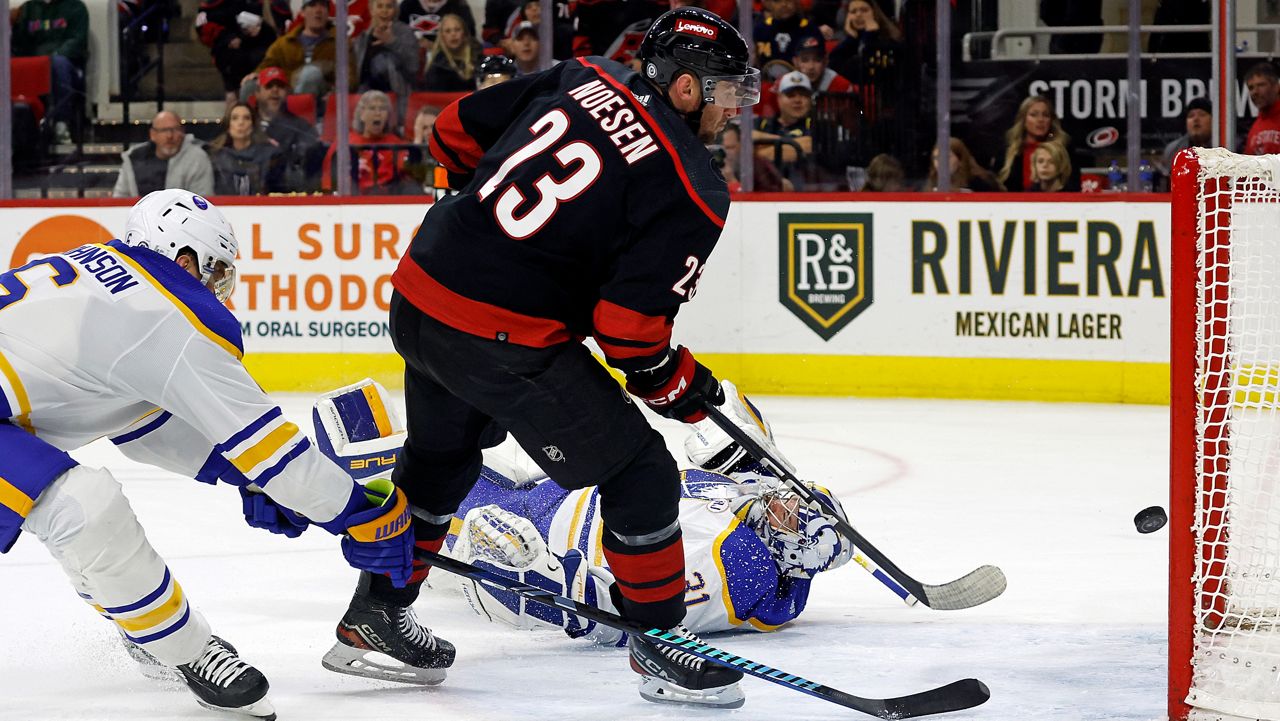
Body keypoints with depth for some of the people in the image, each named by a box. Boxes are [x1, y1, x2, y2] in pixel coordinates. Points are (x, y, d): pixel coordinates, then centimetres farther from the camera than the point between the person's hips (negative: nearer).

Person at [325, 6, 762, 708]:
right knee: (639, 472, 5)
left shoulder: (584, 77, 6)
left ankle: (373, 617, 43)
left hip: (422, 289, 8)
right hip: (504, 343, -8)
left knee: (440, 458, 31)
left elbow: (458, 130, 14)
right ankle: (659, 645, 14)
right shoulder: (691, 191, -12)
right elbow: (630, 327, -16)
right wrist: (681, 387, 2)